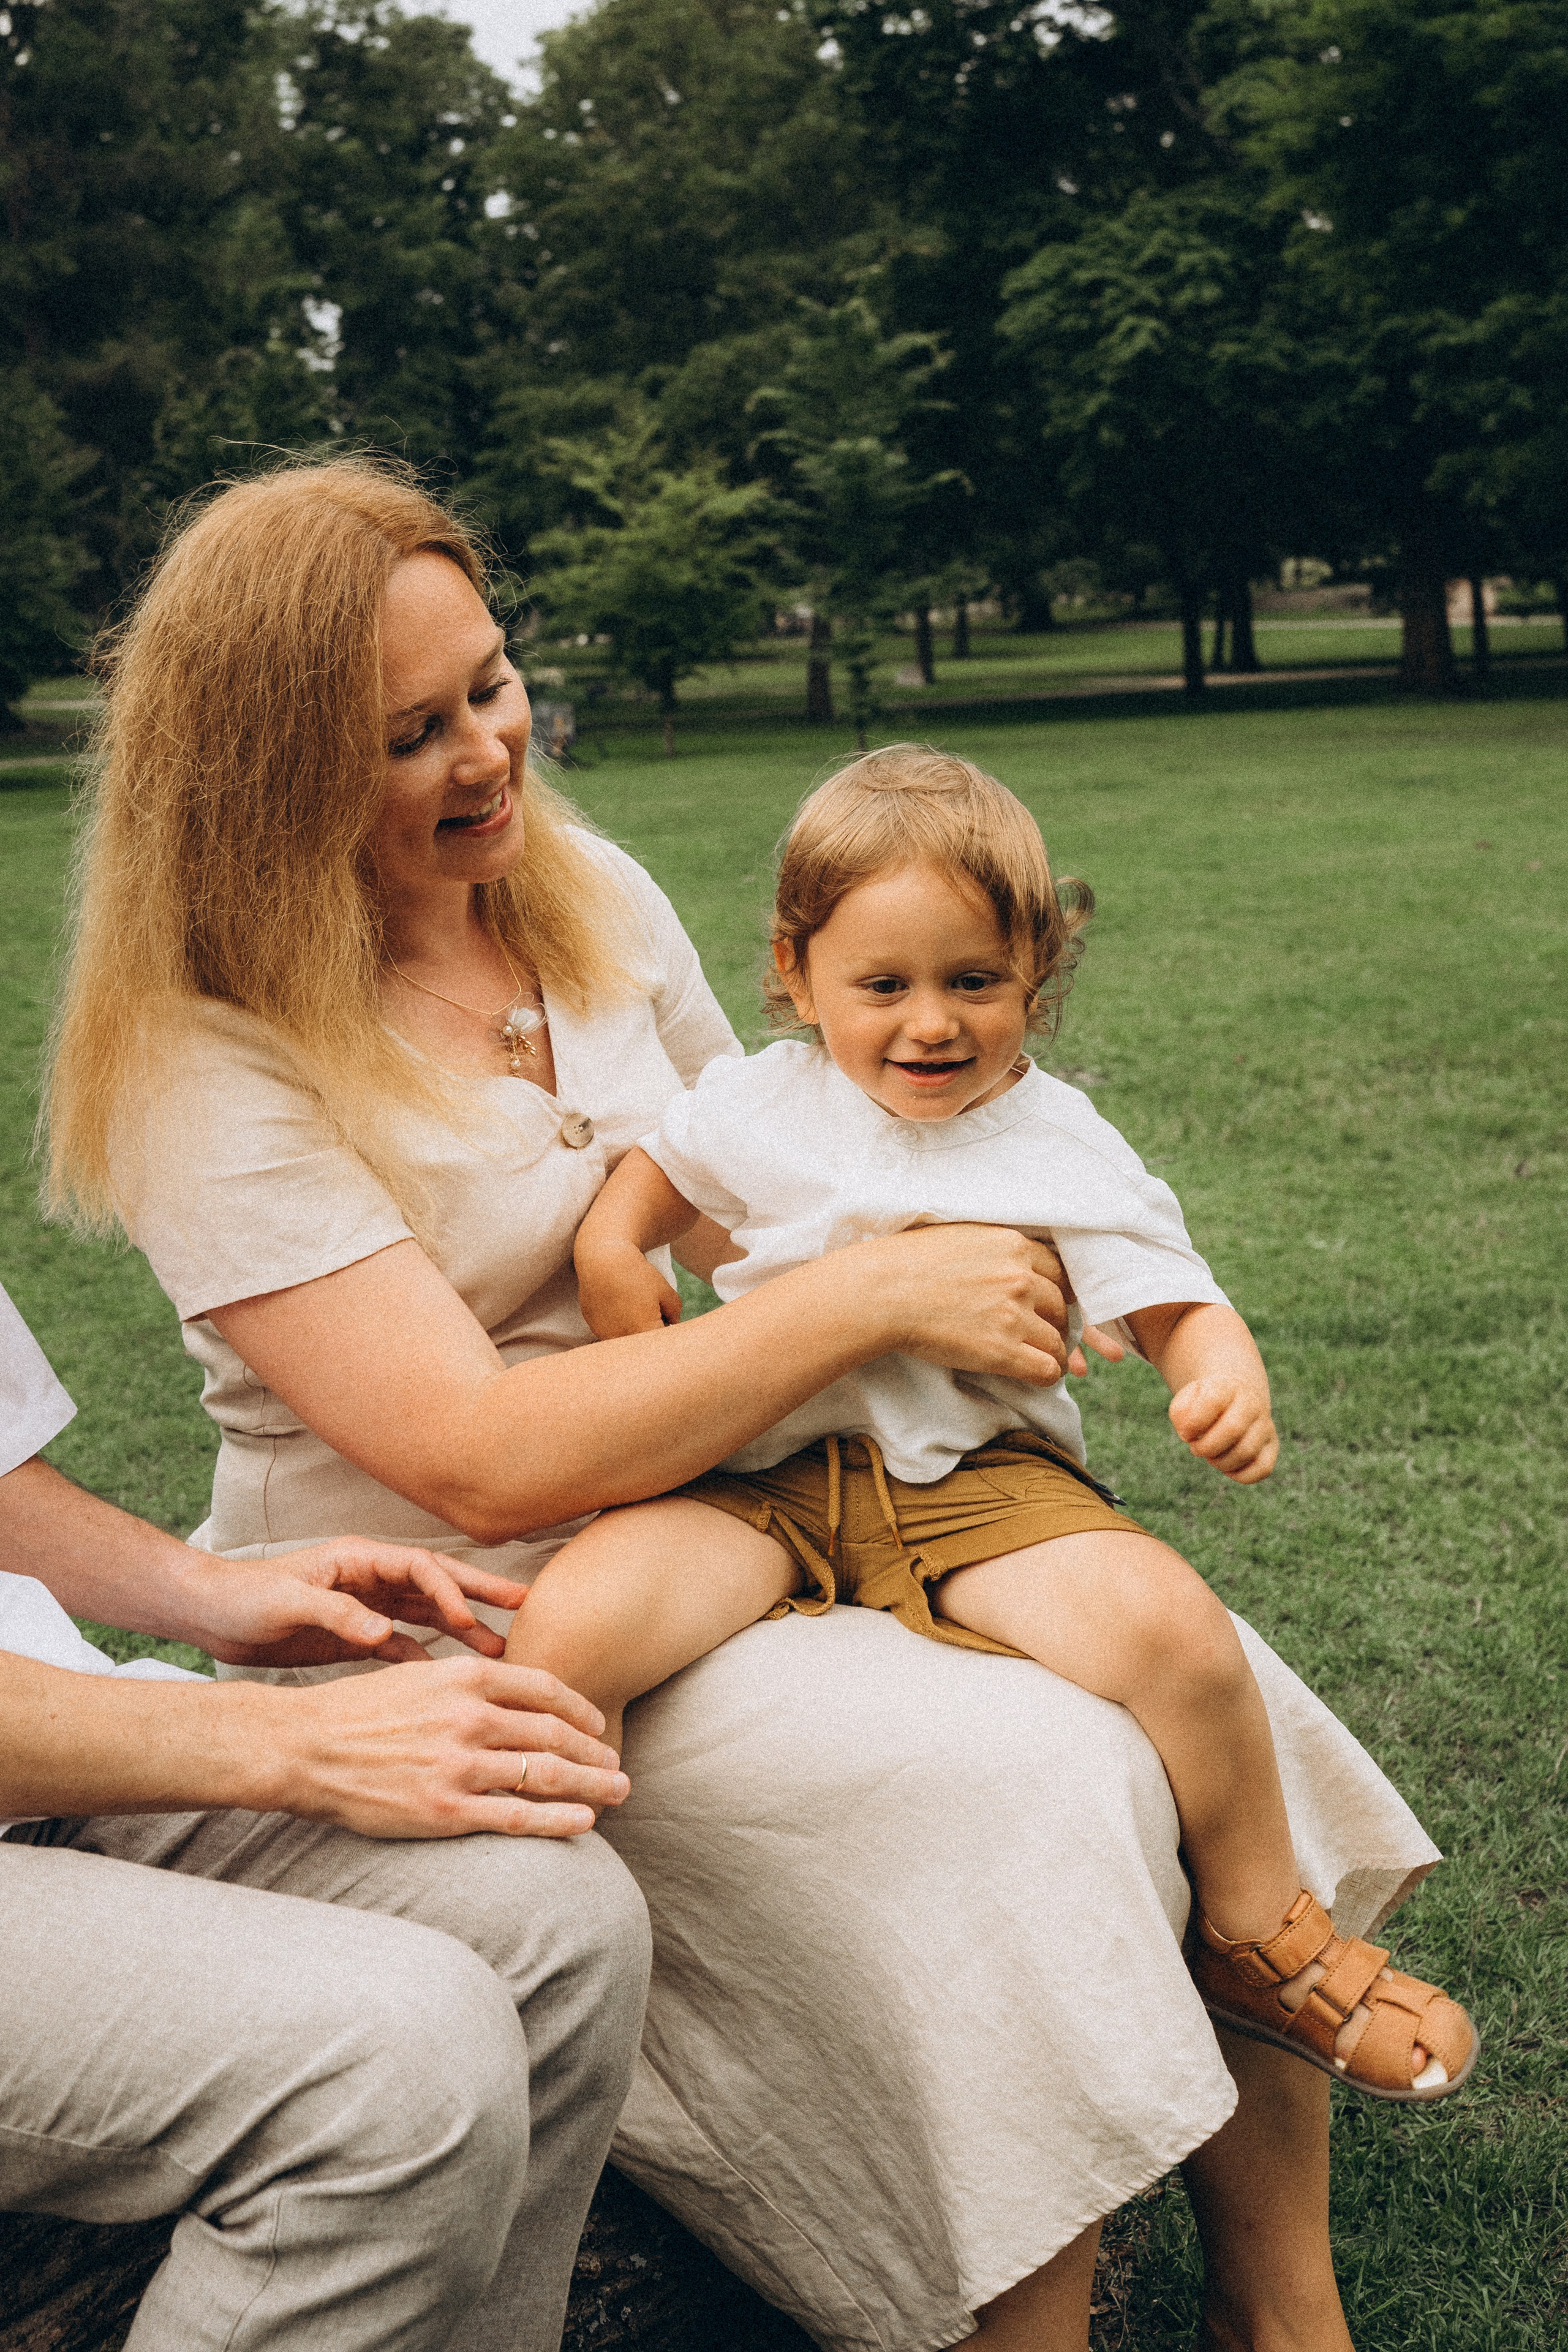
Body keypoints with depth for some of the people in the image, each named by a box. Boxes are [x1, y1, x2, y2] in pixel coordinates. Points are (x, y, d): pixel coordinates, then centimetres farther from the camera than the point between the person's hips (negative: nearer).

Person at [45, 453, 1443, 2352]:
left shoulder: (590, 895, 6)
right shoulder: (209, 1070, -16)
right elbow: (484, 1465, -23)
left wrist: (1005, 1295, -4)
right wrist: (873, 1297, -21)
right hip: (461, 1643, -6)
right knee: (1026, 1793, -26)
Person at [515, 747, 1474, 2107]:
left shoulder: (1062, 1147, 2)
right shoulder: (759, 1107, 6)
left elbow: (1174, 1304, 1)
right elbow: (632, 1194, 23)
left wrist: (1230, 1381, -23)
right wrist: (613, 1264, 0)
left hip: (980, 1478, 0)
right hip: (765, 1479, 1)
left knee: (1170, 1626, -30)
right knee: (566, 1630, -28)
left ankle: (1262, 1939, -2)